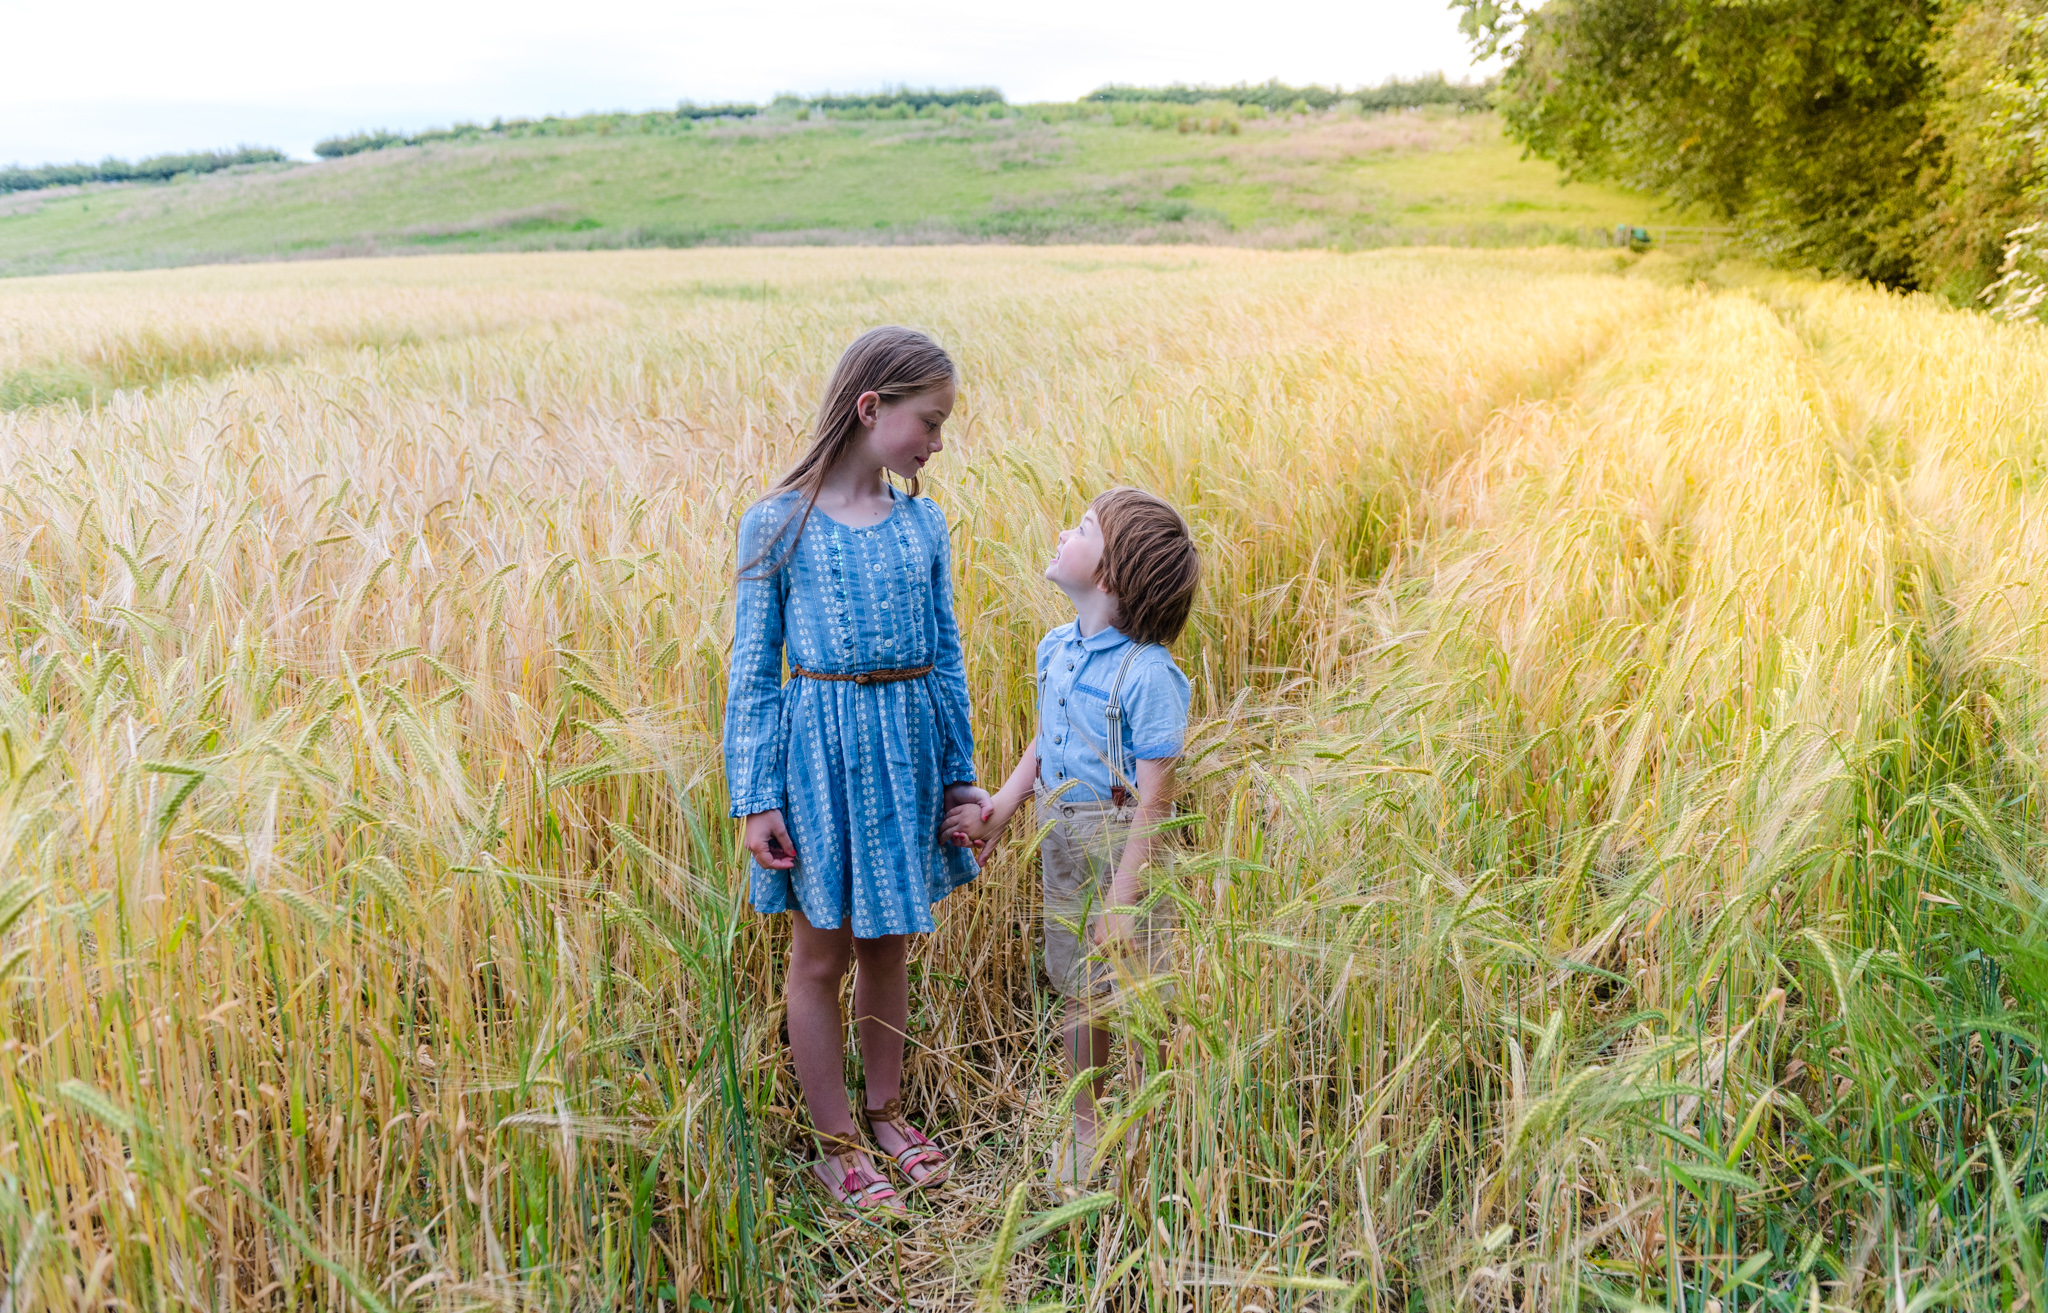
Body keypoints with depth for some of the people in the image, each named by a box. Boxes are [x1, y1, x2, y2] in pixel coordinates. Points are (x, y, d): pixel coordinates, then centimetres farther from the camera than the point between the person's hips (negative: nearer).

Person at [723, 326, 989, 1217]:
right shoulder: (778, 524, -8)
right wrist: (755, 796, -8)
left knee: (888, 940, 16)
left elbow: (945, 657, 9)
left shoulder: (923, 524, 4)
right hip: (818, 748, -4)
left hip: (905, 744, 4)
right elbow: (753, 668, -5)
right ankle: (834, 1144, 24)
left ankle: (885, 1111, 35)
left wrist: (959, 774, 9)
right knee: (821, 952, 8)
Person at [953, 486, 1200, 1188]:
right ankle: (1084, 1126, 39)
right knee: (1081, 993, 20)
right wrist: (1002, 804, 3)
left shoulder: (1147, 676, -22)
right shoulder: (1056, 649, 2)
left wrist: (1122, 899, -20)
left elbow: (1153, 799, -21)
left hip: (1125, 847, -7)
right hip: (1063, 840, 7)